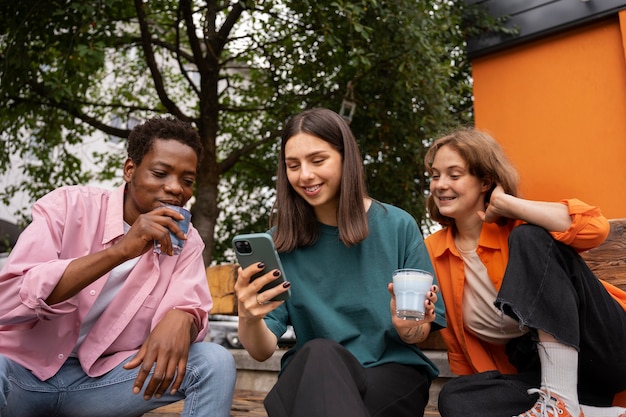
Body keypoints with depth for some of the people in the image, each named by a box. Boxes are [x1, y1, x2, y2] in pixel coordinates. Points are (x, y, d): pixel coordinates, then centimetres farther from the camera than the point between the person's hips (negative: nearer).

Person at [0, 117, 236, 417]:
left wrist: (180, 320, -38)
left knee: (216, 362, -19)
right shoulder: (69, 204, -10)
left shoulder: (186, 240, 0)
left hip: (104, 378, 3)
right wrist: (121, 250, -32)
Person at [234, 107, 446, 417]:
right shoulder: (280, 240, 0)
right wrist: (249, 318, -29)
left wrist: (406, 326, -21)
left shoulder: (397, 226, -3)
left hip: (393, 372, 0)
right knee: (318, 353, -35)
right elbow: (263, 350, -6)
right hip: (310, 378, 1)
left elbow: (423, 331, 3)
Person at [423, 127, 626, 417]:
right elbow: (457, 346, 11)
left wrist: (505, 203, -22)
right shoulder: (433, 252, 3)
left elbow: (595, 228, -28)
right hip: (535, 373, 3)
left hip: (602, 348, -3)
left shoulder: (518, 228, -6)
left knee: (531, 237, -24)